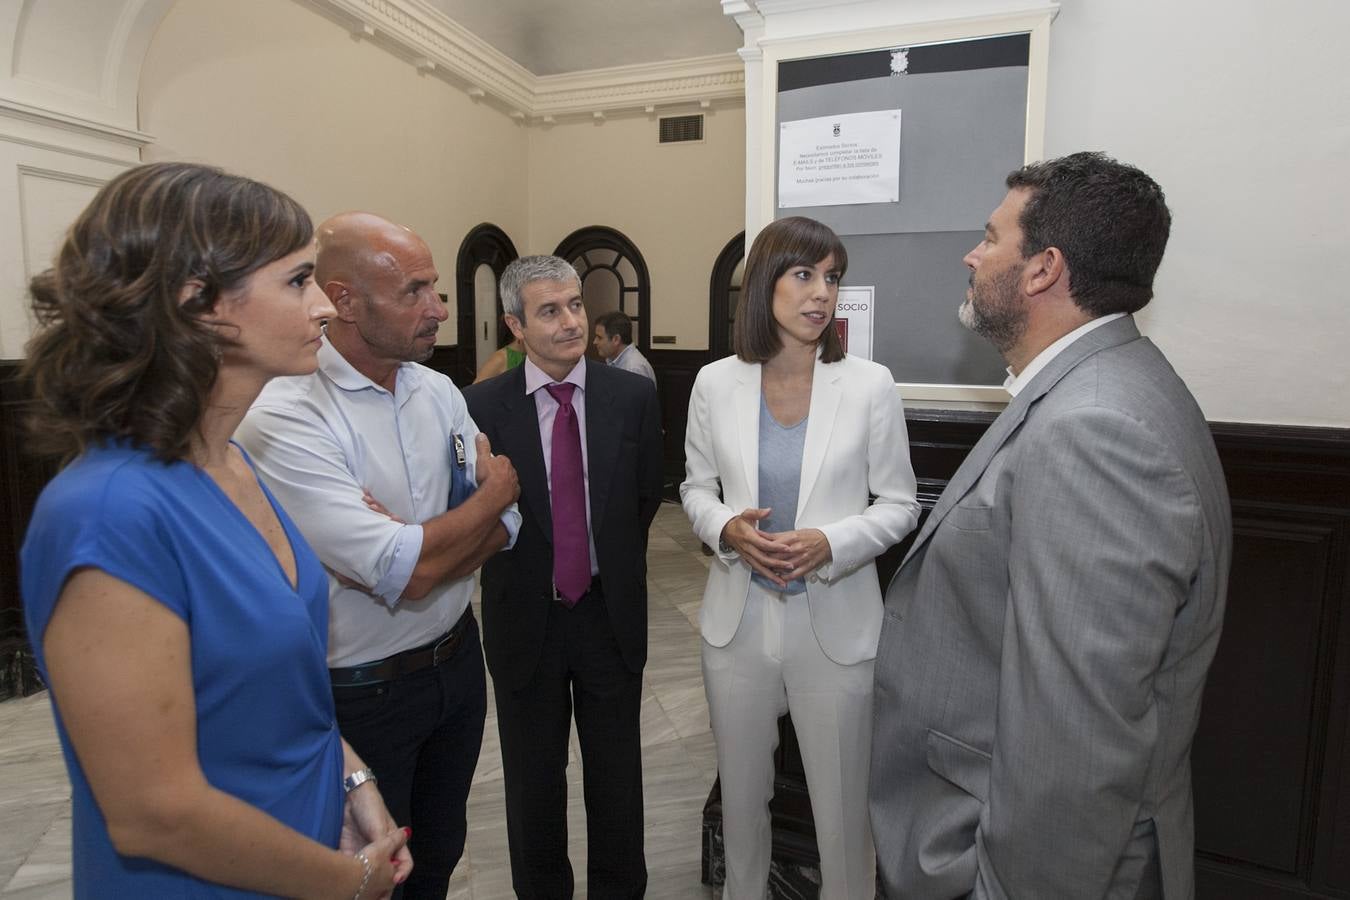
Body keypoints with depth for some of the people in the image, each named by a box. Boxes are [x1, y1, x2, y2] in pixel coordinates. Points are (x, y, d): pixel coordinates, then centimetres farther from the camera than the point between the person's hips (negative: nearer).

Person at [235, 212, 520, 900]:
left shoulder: (438, 391, 0)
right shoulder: (284, 418, -22)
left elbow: (501, 525, -3)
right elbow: (411, 572, -28)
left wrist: (408, 549, -21)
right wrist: (497, 487, -12)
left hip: (456, 658, 6)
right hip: (361, 693, -5)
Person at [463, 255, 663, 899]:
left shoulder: (633, 396, -6)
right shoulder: (481, 406, -10)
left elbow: (646, 497, 5)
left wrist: (609, 562, 7)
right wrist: (521, 569, -5)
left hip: (610, 610, 1)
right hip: (525, 616, 0)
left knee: (616, 774, 18)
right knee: (533, 780, 19)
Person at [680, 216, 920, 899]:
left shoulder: (870, 386, -8)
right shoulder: (716, 383, -3)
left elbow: (899, 505, -2)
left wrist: (830, 543, -19)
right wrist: (726, 528, -15)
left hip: (836, 624, -1)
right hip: (738, 619, 2)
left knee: (843, 806, 13)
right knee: (741, 793, 22)